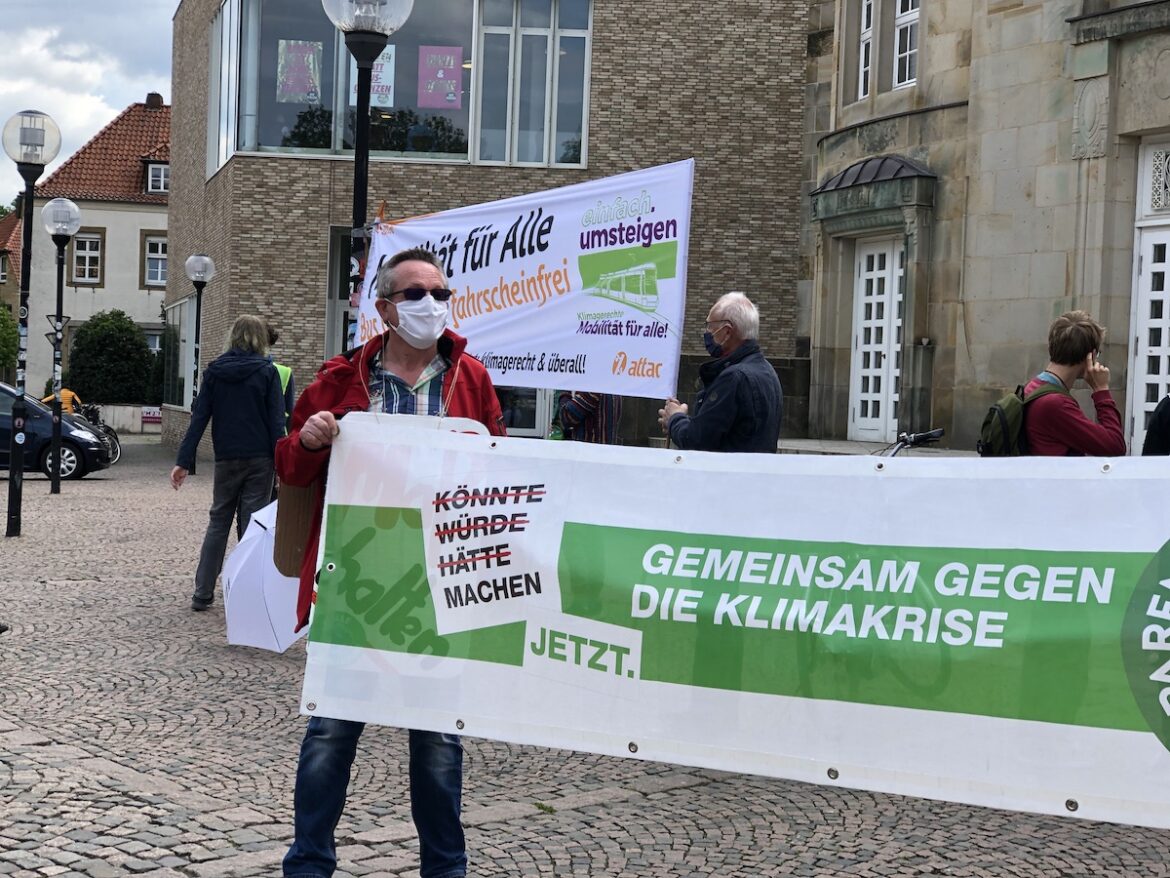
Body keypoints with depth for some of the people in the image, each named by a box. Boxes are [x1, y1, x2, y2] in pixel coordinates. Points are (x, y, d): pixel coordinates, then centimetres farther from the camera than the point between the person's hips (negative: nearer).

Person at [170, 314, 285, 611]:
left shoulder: (214, 371, 3)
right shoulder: (266, 372, -4)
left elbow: (199, 417, 0)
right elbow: (276, 422, -8)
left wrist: (184, 461, -1)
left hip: (226, 460, 2)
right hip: (259, 459, -2)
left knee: (218, 522, 13)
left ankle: (203, 594, 10)